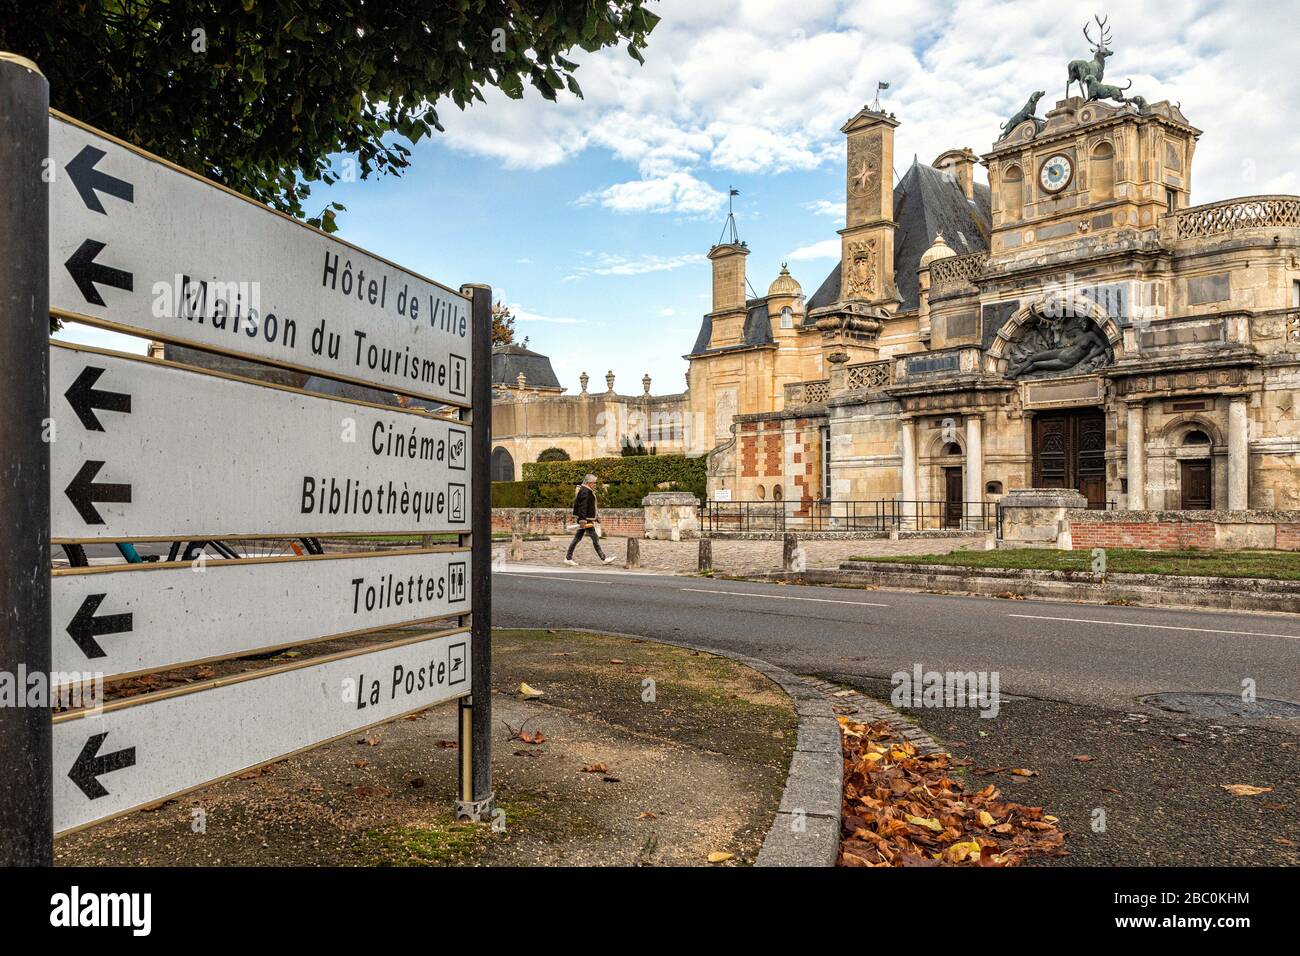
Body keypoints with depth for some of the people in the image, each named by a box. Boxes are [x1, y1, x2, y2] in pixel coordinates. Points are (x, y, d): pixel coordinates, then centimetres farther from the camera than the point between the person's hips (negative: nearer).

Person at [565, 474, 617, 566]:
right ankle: (604, 559, 0)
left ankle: (568, 558, 12)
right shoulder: (585, 492, -16)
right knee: (595, 538, -5)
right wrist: (583, 520, -26)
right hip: (585, 519, -11)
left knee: (577, 538, 10)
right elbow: (583, 506, -23)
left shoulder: (587, 491, 18)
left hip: (585, 519, 11)